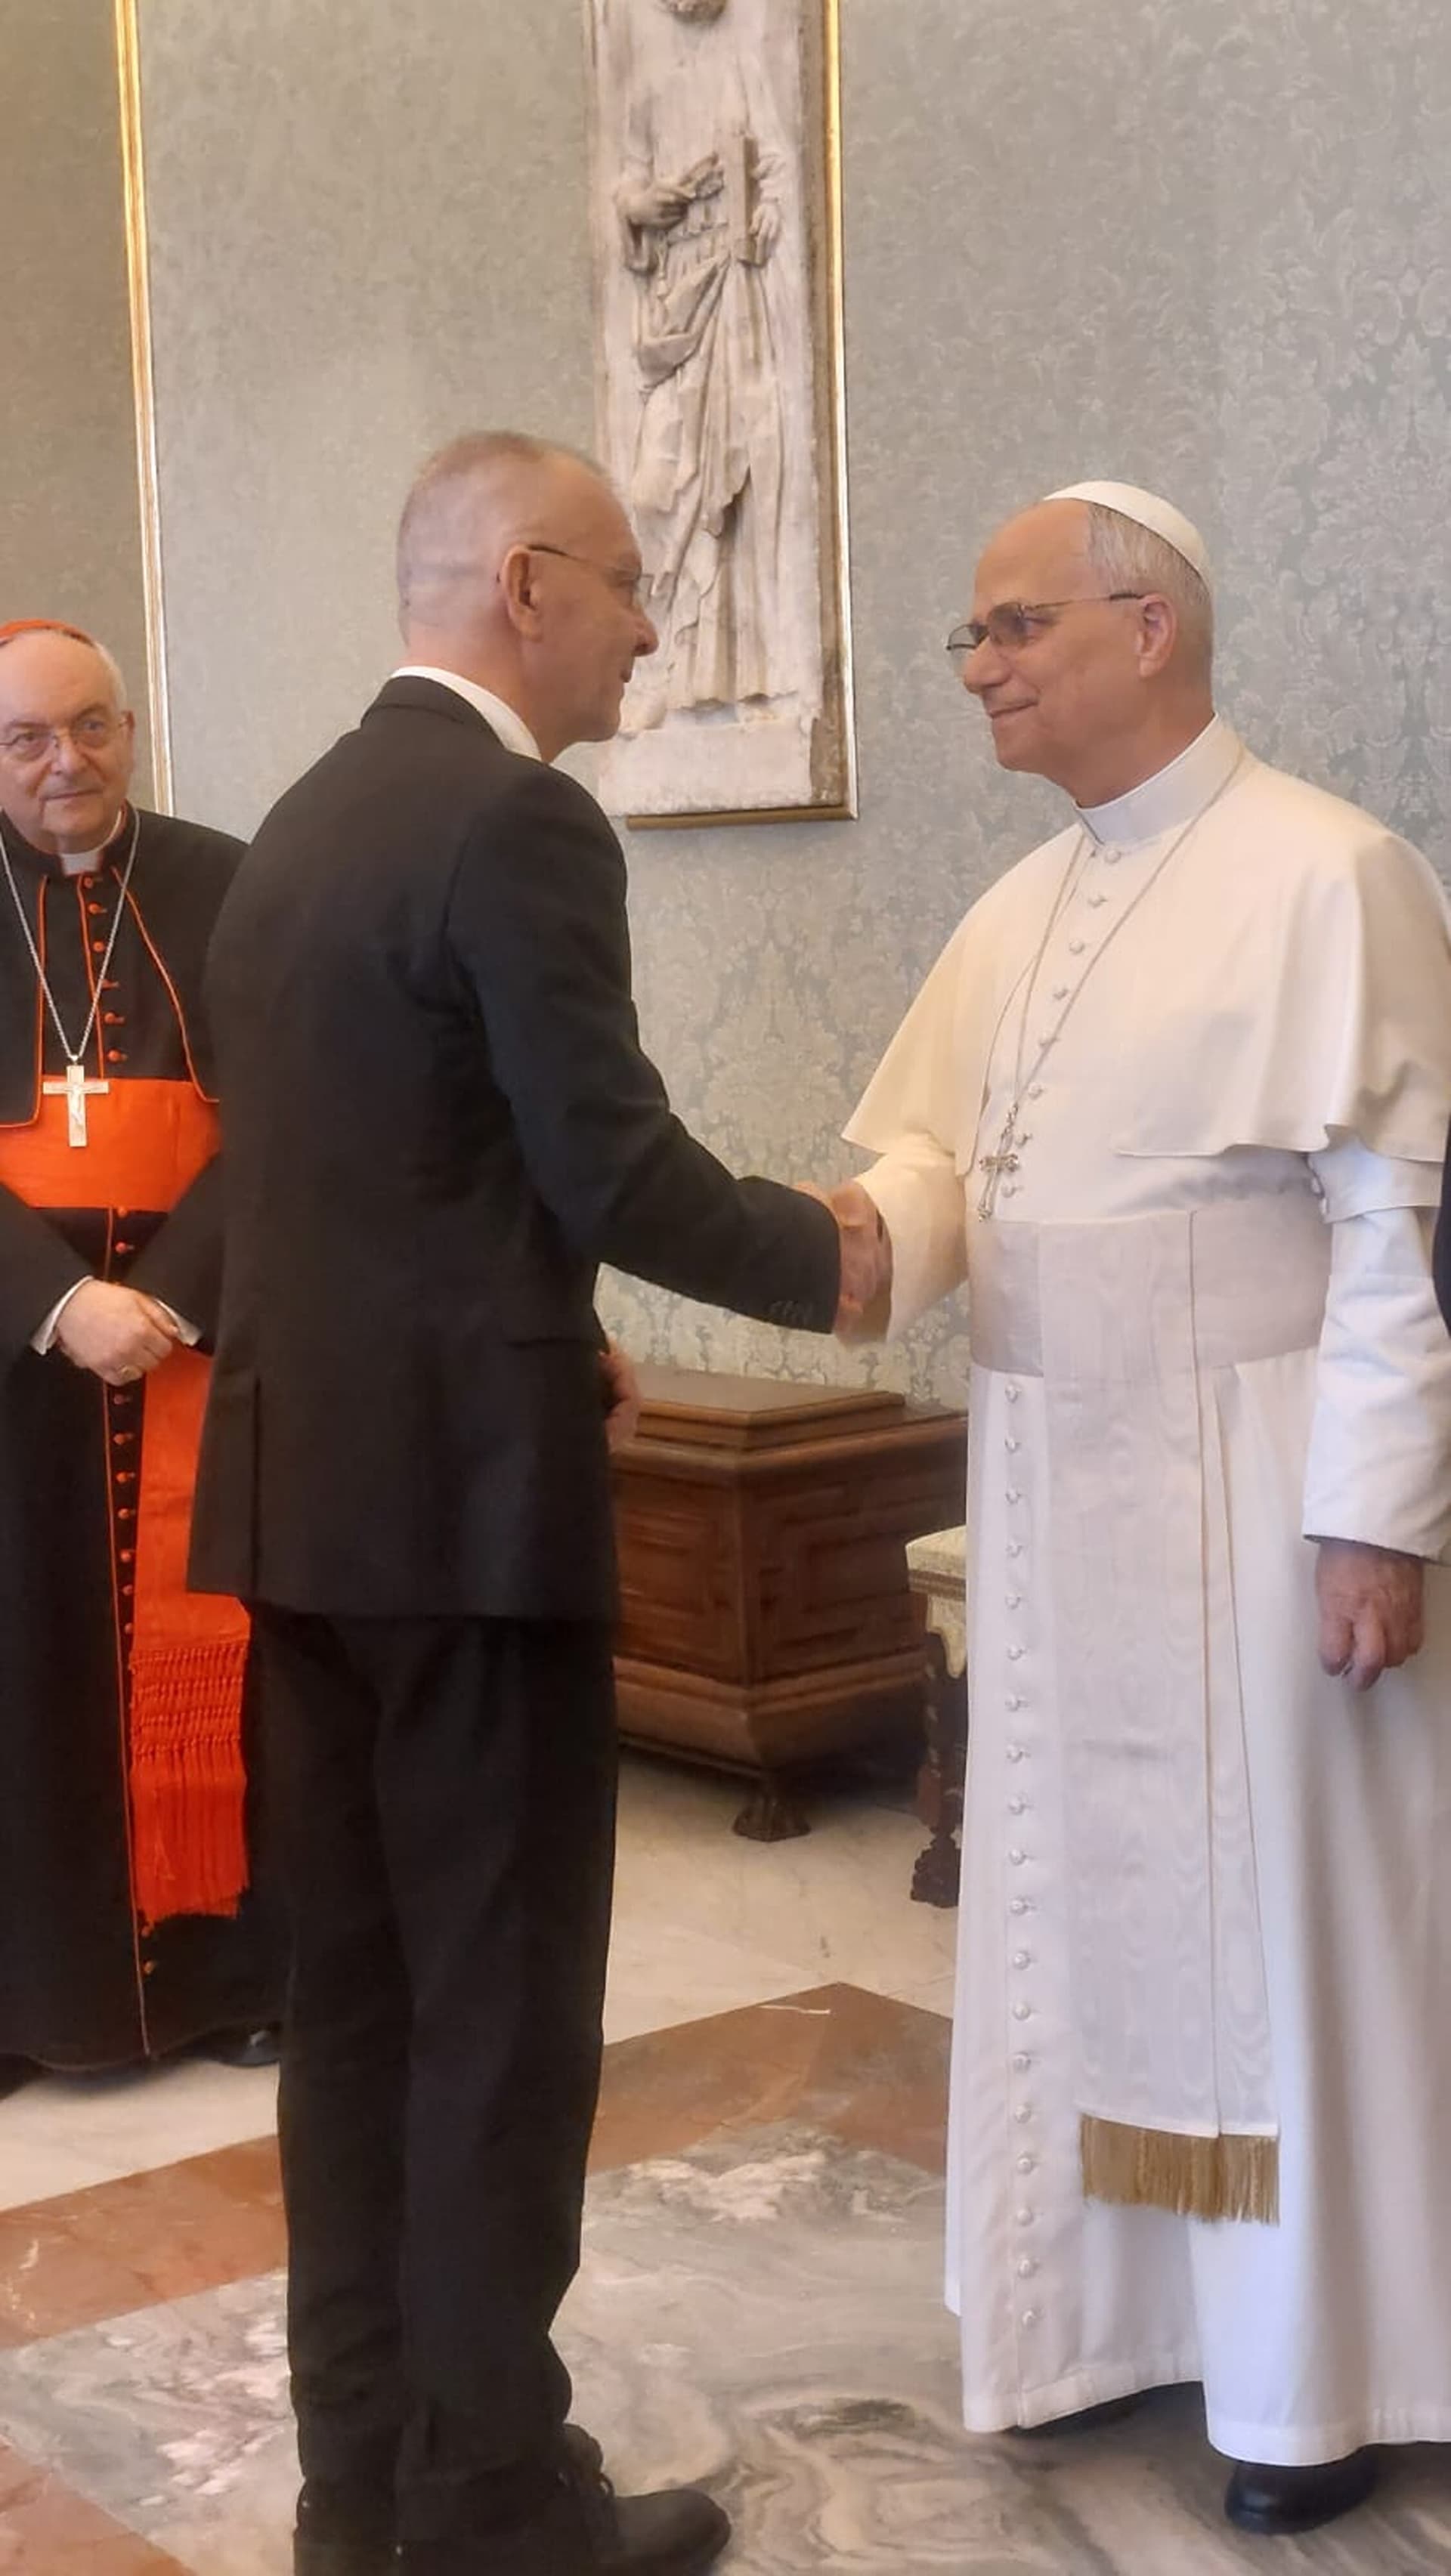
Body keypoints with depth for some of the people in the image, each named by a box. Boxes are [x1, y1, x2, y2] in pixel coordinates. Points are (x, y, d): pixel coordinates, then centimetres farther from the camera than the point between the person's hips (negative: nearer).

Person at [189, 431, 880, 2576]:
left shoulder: (302, 820, 15)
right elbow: (615, 1169, -16)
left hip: (304, 1480, 9)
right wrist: (827, 1264, 0)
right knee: (501, 2008, 2)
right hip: (460, 1493, -9)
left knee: (355, 1991, 14)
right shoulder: (518, 824, -14)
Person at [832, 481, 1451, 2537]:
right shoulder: (1019, 910, 11)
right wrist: (863, 1227, -12)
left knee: (1275, 1906, 4)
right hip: (1052, 1486, 7)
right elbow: (940, 1154, 11)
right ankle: (1110, 2302, 30)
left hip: (1255, 1489, -7)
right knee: (1079, 1898, 14)